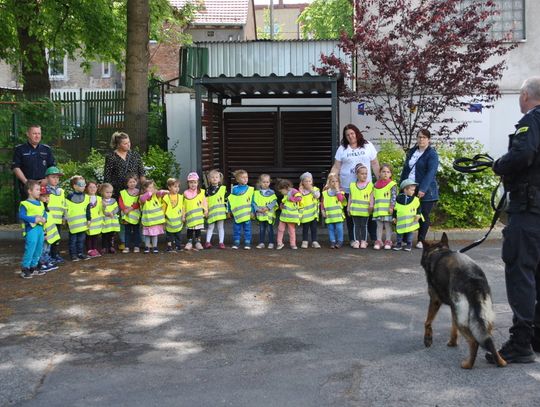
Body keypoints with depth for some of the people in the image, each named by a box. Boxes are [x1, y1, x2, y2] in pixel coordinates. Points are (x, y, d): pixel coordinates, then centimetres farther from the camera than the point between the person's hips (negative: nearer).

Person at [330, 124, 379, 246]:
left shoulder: (368, 146, 5)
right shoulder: (342, 149, 5)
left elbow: (375, 164, 8)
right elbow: (336, 168, 4)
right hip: (348, 188, 0)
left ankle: (375, 238, 8)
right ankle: (353, 239, 13)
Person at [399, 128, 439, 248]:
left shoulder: (432, 154, -6)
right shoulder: (411, 152, 14)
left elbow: (431, 173, -16)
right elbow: (405, 169, 20)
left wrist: (423, 189, -25)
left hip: (426, 191, -5)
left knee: (424, 216, 2)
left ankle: (421, 241, 12)